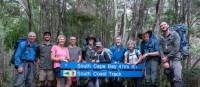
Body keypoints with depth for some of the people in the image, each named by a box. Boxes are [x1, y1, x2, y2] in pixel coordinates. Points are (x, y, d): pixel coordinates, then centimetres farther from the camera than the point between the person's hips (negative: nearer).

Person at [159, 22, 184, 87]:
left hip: (175, 58, -4)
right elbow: (161, 50, 4)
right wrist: (164, 61, -10)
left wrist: (167, 57, -9)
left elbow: (176, 48, -9)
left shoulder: (174, 34, 0)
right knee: (171, 79, 5)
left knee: (177, 78, -19)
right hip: (166, 60, 5)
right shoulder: (161, 38, 14)